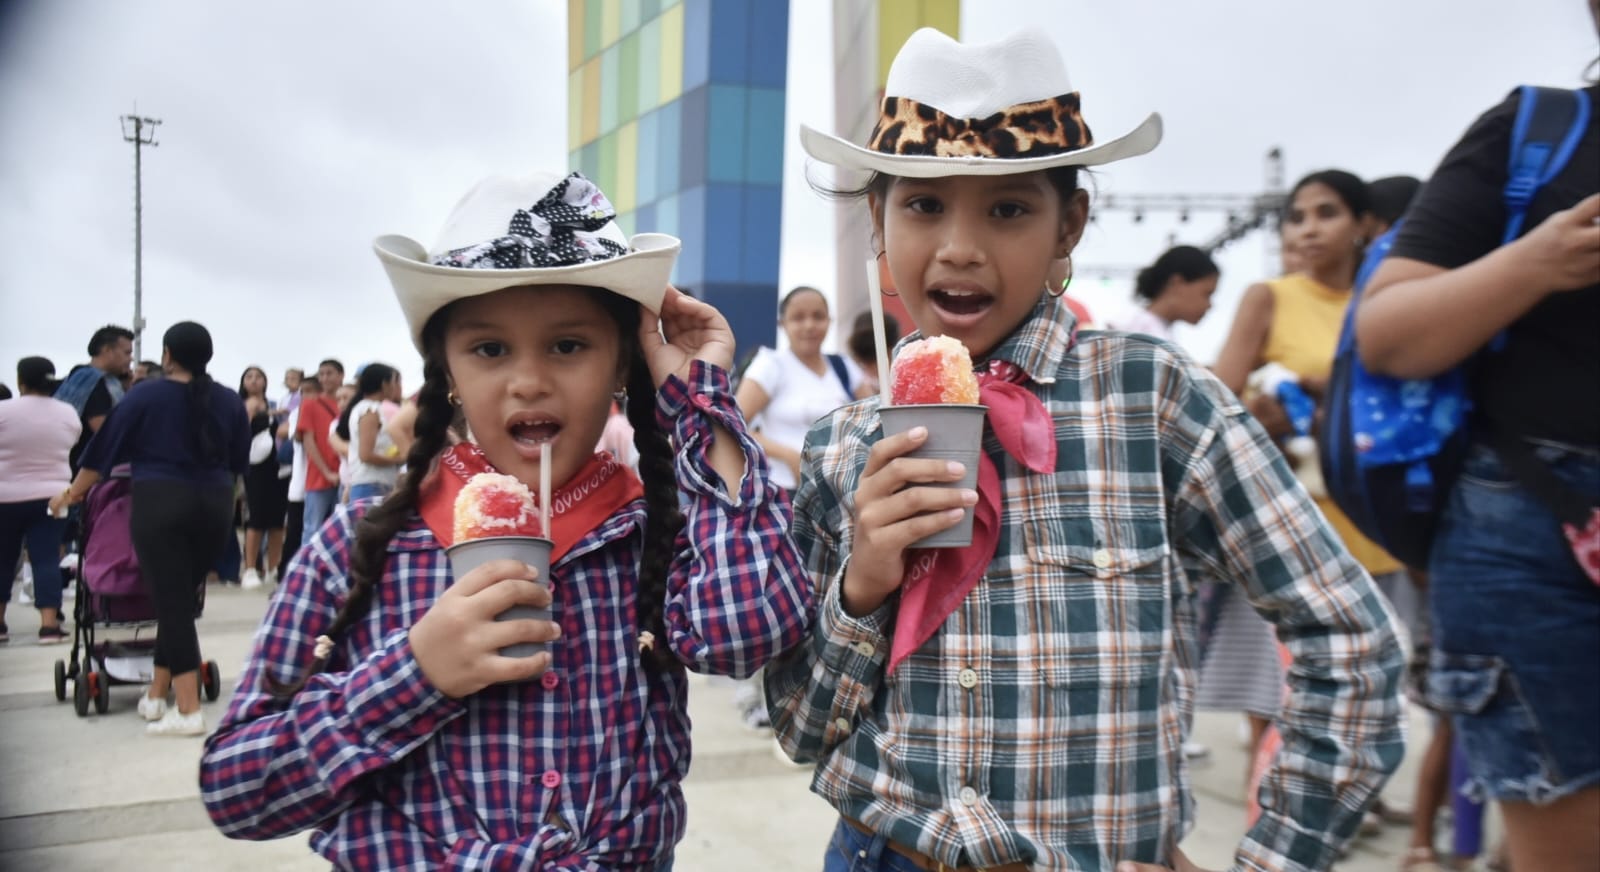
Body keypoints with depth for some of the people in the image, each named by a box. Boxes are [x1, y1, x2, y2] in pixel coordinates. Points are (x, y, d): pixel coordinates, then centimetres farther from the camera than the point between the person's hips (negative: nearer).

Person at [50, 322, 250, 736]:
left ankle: (188, 710, -7)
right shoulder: (230, 401, 8)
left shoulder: (147, 396, 0)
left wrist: (72, 493, 20)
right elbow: (239, 464, 16)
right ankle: (156, 695, 22)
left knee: (171, 601, -3)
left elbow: (104, 449, 6)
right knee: (181, 597, 14)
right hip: (215, 505, 4)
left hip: (161, 502, -3)